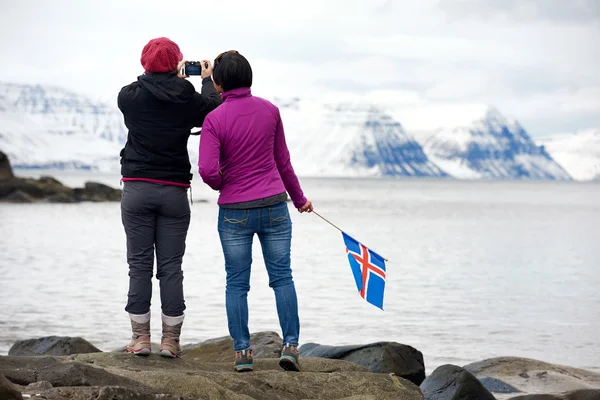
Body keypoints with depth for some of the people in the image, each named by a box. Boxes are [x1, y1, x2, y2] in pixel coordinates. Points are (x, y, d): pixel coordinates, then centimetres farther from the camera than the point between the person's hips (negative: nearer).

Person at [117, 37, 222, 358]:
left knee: (139, 265, 5)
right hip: (174, 191, 0)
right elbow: (215, 110, 14)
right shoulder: (188, 97, -4)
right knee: (171, 267, 4)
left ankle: (140, 337, 5)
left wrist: (161, 77, 28)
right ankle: (171, 340, 5)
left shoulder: (129, 96, -3)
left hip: (137, 188, 0)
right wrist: (208, 80, 28)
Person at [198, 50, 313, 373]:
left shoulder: (215, 119, -11)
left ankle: (242, 351, 8)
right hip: (274, 205, 2)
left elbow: (207, 170, -19)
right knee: (281, 276, 9)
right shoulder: (269, 110, 1)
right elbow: (283, 161, 10)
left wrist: (222, 184, 4)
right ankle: (290, 344, 3)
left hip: (234, 212, -2)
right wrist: (298, 198, 23)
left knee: (237, 283, 7)